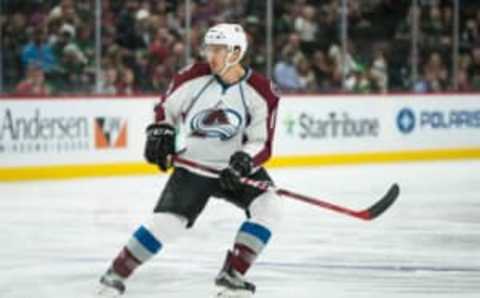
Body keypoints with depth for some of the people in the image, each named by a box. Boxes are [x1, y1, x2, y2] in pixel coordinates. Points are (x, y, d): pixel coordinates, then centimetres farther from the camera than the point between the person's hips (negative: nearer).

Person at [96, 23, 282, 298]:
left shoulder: (261, 92, -13)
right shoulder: (193, 78, -10)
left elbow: (262, 144, -11)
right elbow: (166, 109, 7)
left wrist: (244, 161, -30)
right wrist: (160, 133, -10)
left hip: (237, 166, 1)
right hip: (194, 165, -1)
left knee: (269, 207, -21)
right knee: (167, 221, -16)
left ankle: (231, 275, -9)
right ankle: (115, 275, -2)